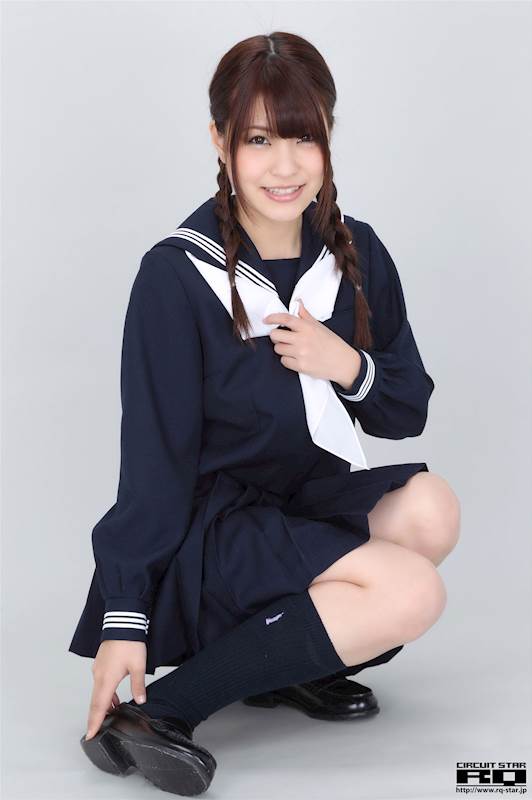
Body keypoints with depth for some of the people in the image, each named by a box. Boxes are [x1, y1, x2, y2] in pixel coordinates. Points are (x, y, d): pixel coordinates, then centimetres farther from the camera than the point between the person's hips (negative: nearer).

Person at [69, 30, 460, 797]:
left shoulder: (356, 254, 0)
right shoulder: (177, 274, -14)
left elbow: (408, 413, 7)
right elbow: (153, 458, -12)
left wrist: (347, 366, -14)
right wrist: (126, 619, -13)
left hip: (316, 511, 6)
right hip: (209, 538, -6)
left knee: (430, 508, -24)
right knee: (412, 592, -27)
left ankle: (291, 661, 0)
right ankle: (158, 709, -19)